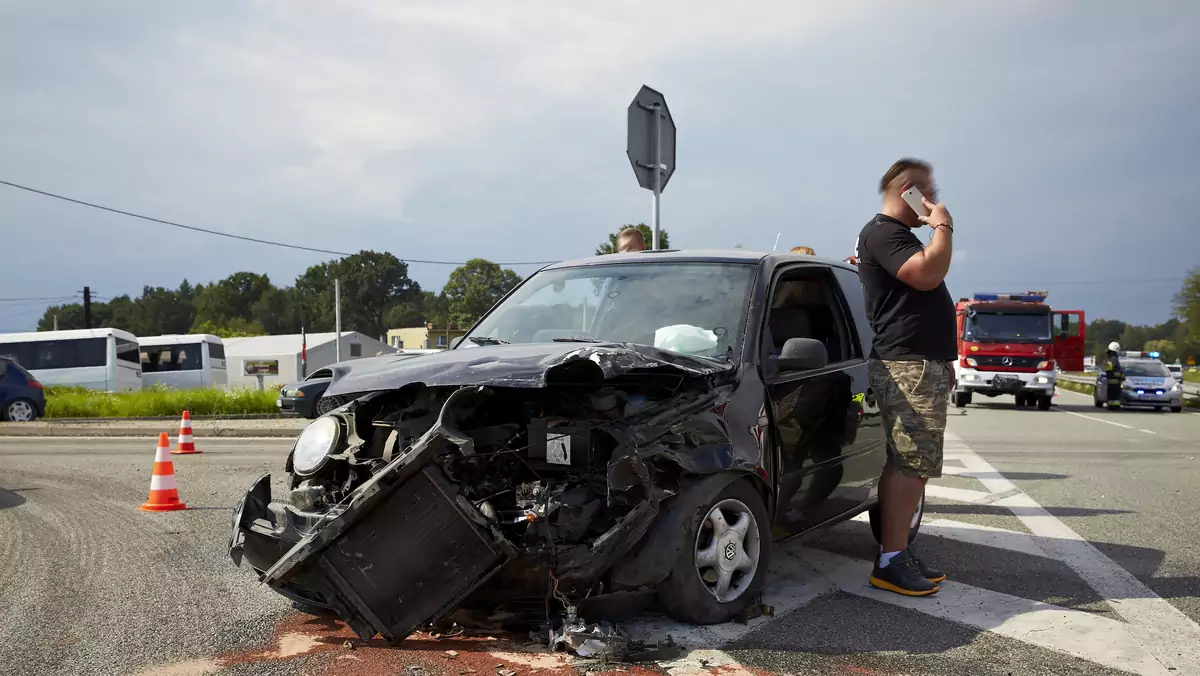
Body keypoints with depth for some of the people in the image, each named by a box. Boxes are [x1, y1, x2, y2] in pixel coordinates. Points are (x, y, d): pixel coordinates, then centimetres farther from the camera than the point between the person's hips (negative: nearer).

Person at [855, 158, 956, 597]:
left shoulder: (900, 235, 26)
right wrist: (943, 227, -7)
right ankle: (891, 562, -12)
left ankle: (899, 554, 13)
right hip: (906, 366, -11)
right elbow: (927, 274, -24)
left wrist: (943, 361, 27)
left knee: (911, 465, 9)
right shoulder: (882, 232, -8)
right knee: (911, 465, -13)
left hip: (924, 365, 11)